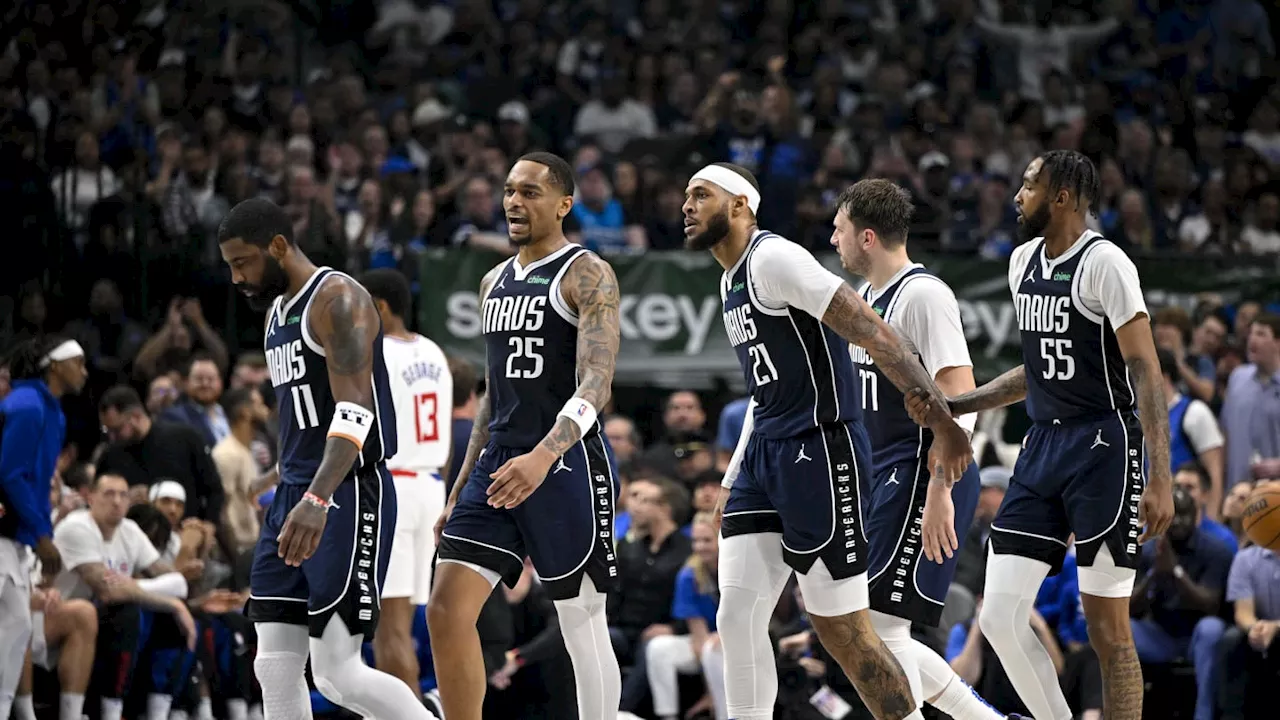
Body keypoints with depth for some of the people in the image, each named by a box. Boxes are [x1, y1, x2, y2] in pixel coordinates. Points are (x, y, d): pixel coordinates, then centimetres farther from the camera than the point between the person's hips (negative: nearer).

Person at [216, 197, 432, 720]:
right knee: (275, 666, 3)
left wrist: (317, 500, -38)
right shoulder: (277, 312, 17)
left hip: (349, 496, -10)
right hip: (294, 499, 10)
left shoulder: (337, 300, -13)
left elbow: (355, 409, -25)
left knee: (337, 673, -13)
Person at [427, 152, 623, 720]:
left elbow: (597, 381, -19)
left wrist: (543, 457, -34)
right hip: (499, 463, 7)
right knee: (446, 611, -5)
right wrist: (460, 492, 20)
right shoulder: (495, 283, 17)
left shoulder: (587, 275, -7)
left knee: (583, 628, 0)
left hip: (567, 464, -7)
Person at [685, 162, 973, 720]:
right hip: (766, 457, 9)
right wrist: (732, 480, 26)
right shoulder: (731, 282, 19)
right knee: (737, 618, 1)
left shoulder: (774, 258, -12)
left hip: (820, 453, -9)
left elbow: (871, 332, -19)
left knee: (842, 629, -6)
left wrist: (939, 420, -26)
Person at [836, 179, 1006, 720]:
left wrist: (939, 493, -26)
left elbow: (959, 398, -21)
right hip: (886, 477, 10)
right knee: (869, 632, 9)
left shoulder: (923, 294, -14)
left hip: (924, 475, -10)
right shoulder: (867, 295, 16)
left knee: (879, 624, -13)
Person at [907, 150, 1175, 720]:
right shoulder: (1023, 262, 13)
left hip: (1103, 448, -8)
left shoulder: (1104, 264, -13)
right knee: (999, 615, 0)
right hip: (1043, 444, 8)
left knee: (1107, 627, -4)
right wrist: (951, 407, 17)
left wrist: (1161, 479, -25)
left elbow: (1145, 372, -17)